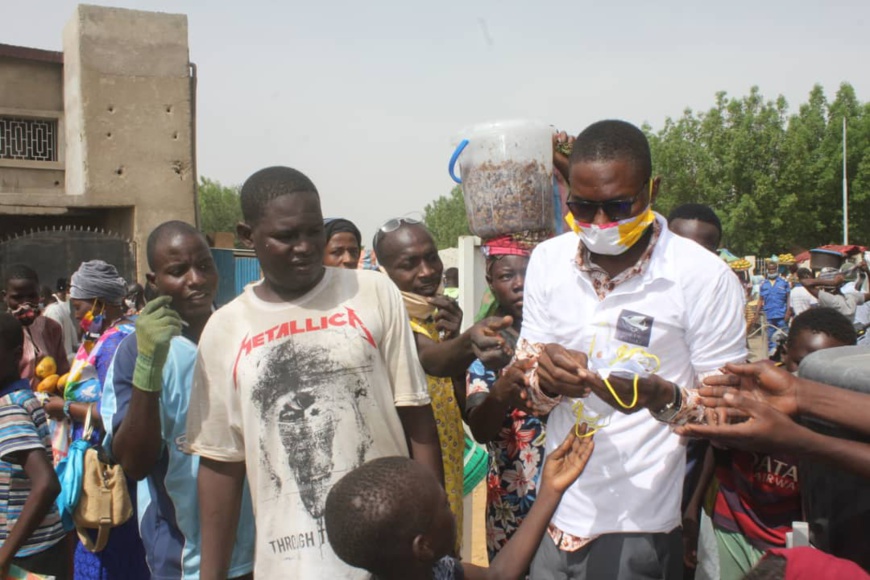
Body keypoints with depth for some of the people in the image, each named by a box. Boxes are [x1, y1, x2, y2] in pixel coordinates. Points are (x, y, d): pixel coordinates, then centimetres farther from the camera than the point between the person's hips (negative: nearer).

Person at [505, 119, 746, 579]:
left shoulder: (705, 278, -14)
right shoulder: (548, 260, -2)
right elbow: (529, 392, 4)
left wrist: (662, 396, -27)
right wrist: (545, 378, -19)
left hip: (641, 524, -3)